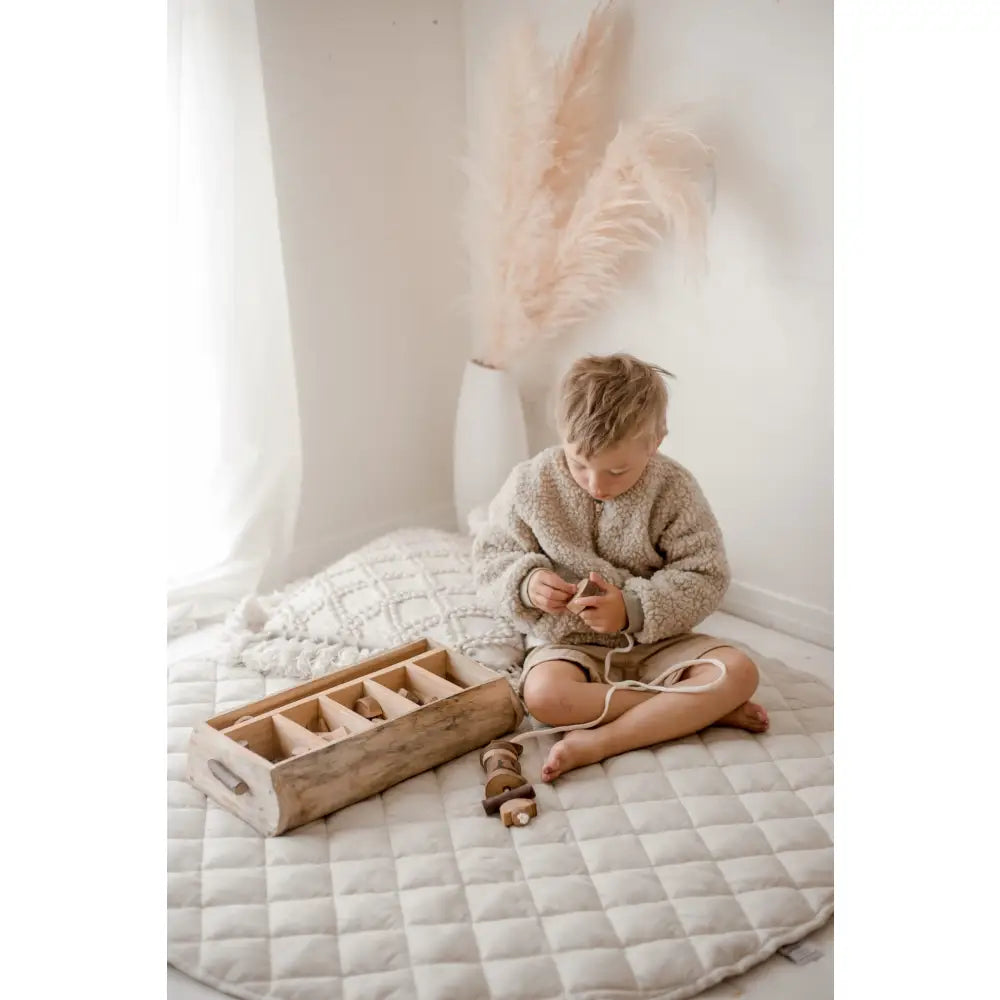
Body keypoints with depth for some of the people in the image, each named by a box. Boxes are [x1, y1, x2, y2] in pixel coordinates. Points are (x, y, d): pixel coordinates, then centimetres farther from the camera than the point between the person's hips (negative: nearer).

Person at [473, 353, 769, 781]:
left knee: (739, 670, -23)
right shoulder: (531, 483, -8)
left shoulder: (673, 489, -10)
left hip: (653, 641, 1)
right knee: (543, 694, -33)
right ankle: (701, 708, -20)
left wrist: (634, 609, -25)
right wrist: (526, 580, -22)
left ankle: (600, 741, -27)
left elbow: (705, 577, -10)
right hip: (567, 644, 0)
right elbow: (492, 555, 0)